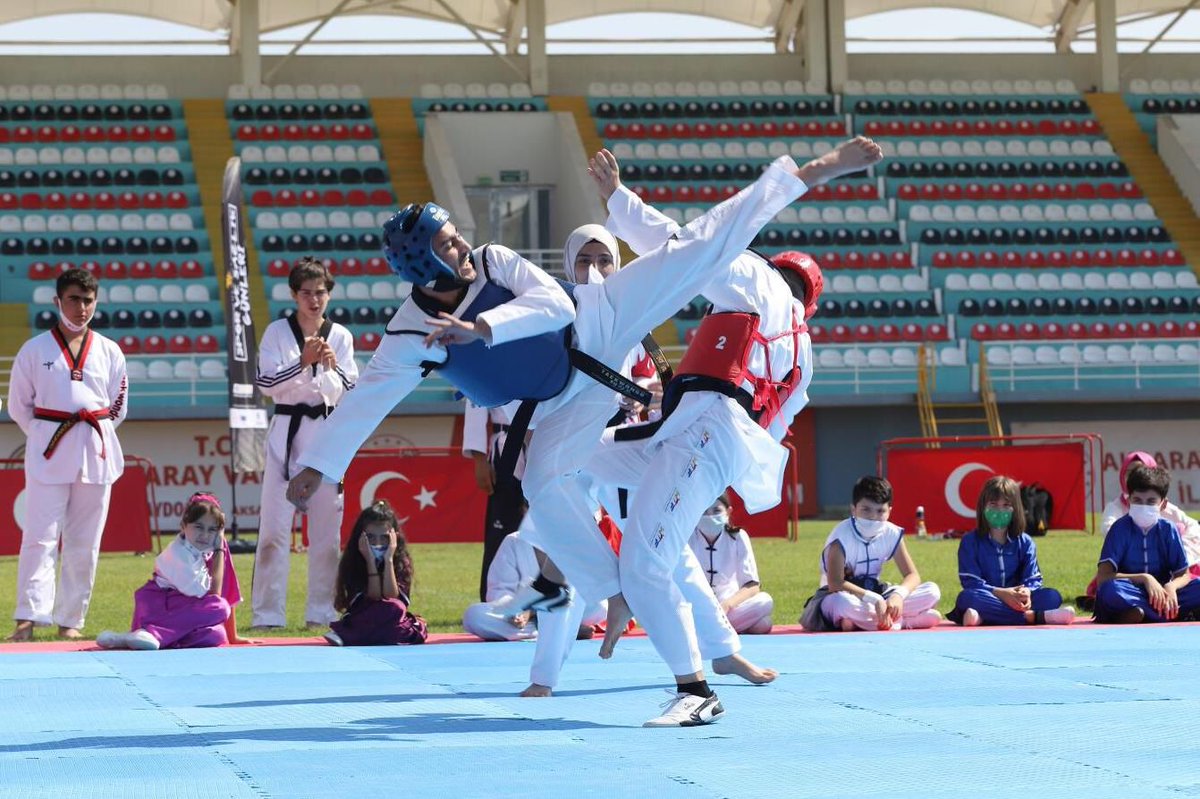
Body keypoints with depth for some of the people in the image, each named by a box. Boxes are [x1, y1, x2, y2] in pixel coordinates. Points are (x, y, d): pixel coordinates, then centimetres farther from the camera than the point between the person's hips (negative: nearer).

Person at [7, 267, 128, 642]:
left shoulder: (109, 352, 7)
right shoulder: (34, 350, 1)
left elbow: (118, 406, 14)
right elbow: (19, 406, 6)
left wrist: (93, 435, 6)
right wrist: (45, 438, 1)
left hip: (96, 454, 3)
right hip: (48, 452, -3)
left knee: (84, 543, 6)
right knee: (40, 537, -10)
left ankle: (70, 621, 14)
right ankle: (28, 619, -14)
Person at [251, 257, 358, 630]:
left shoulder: (340, 336, 7)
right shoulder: (277, 332, 1)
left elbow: (349, 393, 3)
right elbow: (266, 382, -7)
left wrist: (332, 366, -15)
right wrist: (304, 361, -17)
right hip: (287, 430, -2)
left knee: (327, 526, 5)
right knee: (274, 526, -7)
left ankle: (322, 611, 13)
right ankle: (267, 614, -5)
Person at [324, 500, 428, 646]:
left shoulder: (401, 563, -1)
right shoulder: (352, 564, -6)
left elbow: (391, 598, -16)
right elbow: (374, 600, -14)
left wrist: (388, 560, -16)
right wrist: (371, 562, -19)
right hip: (362, 622, -2)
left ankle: (345, 636, -23)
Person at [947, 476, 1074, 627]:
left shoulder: (1025, 543, 11)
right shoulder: (970, 542, 3)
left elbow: (1033, 580, 0)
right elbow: (971, 582, -9)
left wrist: (1026, 592, -25)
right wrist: (1000, 593, -26)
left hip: (1016, 601, 3)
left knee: (1053, 596, -22)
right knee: (966, 597, -35)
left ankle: (984, 618, -38)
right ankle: (1032, 616, -42)